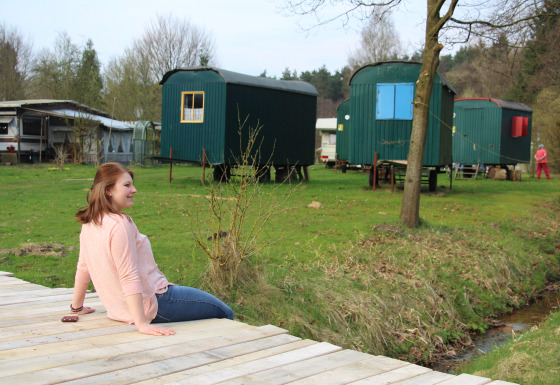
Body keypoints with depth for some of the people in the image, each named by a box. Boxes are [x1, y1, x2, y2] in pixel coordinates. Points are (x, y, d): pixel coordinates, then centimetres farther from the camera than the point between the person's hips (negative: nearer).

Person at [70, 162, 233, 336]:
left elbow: (83, 268, 13)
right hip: (152, 305, -10)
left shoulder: (89, 224, 3)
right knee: (225, 314, 0)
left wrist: (77, 307, 25)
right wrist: (142, 324, -29)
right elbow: (129, 277, -28)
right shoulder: (120, 224, -24)